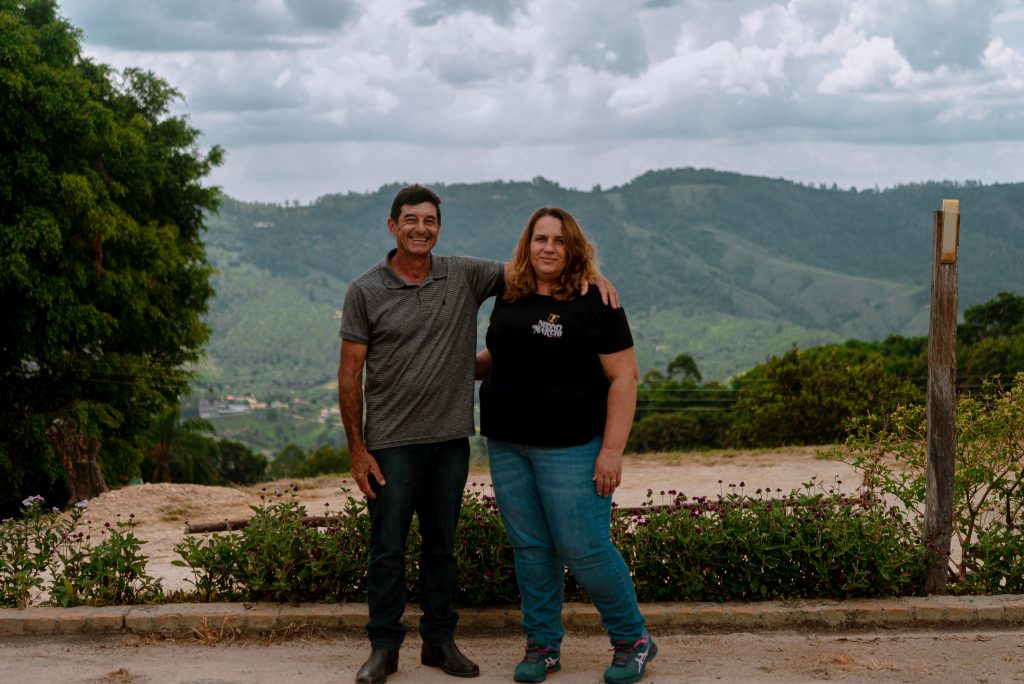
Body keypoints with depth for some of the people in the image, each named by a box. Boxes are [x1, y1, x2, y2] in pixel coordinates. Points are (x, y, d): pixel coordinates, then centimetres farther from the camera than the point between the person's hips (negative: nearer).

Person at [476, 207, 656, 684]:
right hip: (507, 444, 6)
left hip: (570, 448, -6)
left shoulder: (593, 304, -8)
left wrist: (612, 450, -16)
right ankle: (543, 645, 25)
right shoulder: (508, 298, 10)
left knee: (584, 549, -4)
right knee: (530, 548, 11)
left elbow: (623, 376, -10)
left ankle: (633, 641, 16)